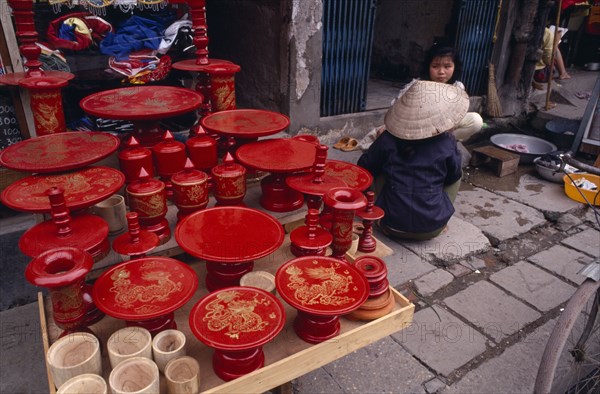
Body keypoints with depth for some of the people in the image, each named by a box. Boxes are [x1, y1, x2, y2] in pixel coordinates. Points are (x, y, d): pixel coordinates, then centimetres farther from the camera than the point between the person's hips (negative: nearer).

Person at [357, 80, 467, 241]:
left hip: (392, 224, 1)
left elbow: (364, 167, 6)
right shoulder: (447, 143, -9)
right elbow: (452, 178, 7)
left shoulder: (388, 138, -8)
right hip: (432, 228, 0)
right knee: (457, 174, 20)